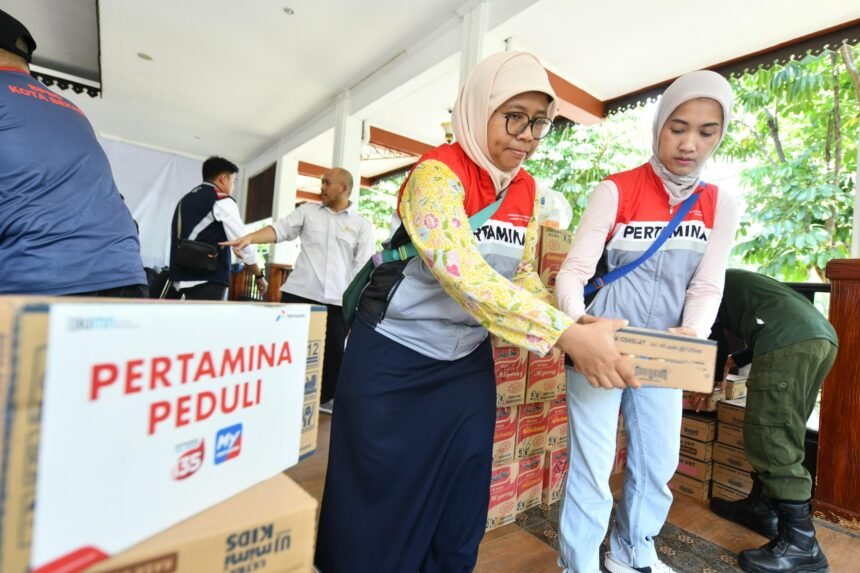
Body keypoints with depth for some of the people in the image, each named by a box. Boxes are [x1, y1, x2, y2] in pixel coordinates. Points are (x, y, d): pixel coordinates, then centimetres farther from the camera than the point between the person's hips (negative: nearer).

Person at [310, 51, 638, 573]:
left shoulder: (526, 189, 3)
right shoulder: (438, 173, -19)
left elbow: (523, 275, 5)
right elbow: (463, 274, -33)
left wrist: (577, 327, -11)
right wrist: (566, 334, -37)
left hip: (467, 362, 6)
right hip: (393, 359, -5)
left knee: (459, 510, 16)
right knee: (379, 504, 12)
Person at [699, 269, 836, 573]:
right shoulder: (734, 281, 37)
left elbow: (713, 337, 9)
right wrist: (735, 360, 49)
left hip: (790, 341, -10)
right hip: (821, 335, 10)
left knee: (771, 441, -6)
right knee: (779, 434, 16)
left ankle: (800, 543, -2)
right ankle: (760, 507, 27)